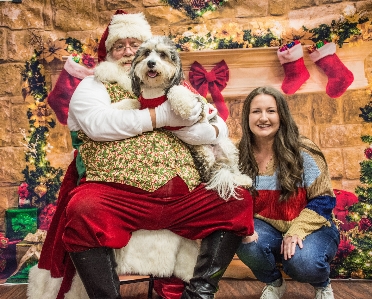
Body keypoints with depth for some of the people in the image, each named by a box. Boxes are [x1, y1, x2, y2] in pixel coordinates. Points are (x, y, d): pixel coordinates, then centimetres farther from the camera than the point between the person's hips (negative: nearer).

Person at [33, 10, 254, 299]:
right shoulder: (93, 86, 14)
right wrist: (160, 116, -7)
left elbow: (221, 128, 17)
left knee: (239, 200, -11)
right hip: (118, 194, -4)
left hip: (182, 197, 4)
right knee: (83, 211, -33)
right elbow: (97, 124, -9)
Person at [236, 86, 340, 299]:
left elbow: (323, 200, -11)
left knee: (302, 262, -33)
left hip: (311, 229, -2)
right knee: (246, 244, -30)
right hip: (268, 230, 3)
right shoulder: (241, 156, -6)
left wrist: (297, 231, -24)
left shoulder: (303, 150, -14)